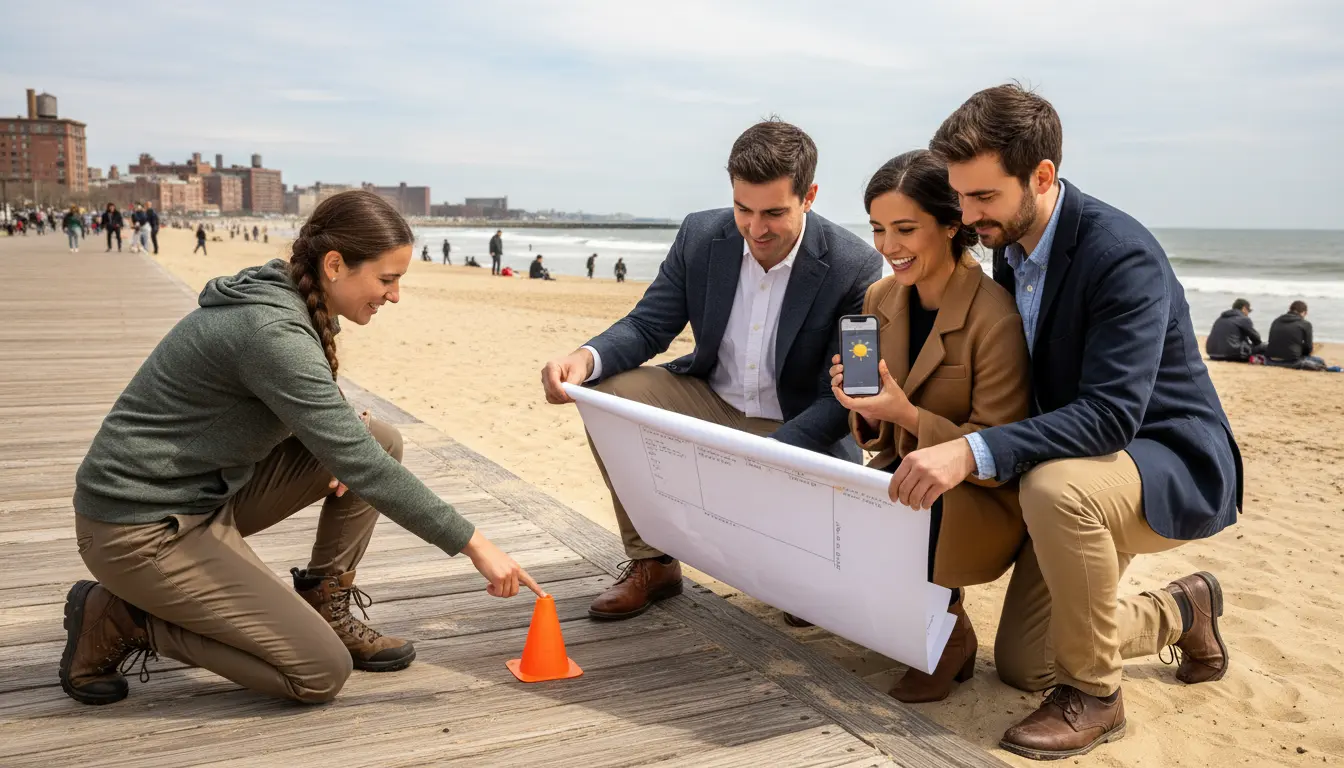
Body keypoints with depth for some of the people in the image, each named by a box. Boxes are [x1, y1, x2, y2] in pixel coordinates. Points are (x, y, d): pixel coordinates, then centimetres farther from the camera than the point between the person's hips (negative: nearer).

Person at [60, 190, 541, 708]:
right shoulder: (270, 330, -27)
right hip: (141, 528, -9)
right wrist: (473, 544, -25)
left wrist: (341, 430, -6)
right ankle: (120, 620, 0)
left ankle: (324, 607, 8)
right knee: (322, 673, -11)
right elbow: (357, 464, -29)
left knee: (381, 440, 1)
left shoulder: (286, 300, 2)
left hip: (208, 491, 9)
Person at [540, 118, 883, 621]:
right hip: (710, 402, 4)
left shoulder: (855, 267, -21)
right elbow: (647, 325, -5)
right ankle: (651, 563, -2)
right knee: (608, 391, -19)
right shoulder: (701, 236, -10)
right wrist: (586, 359, -29)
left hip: (799, 432, -4)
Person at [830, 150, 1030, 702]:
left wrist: (907, 414, -29)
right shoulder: (881, 298, 0)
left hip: (984, 502, -6)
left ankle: (949, 632, 0)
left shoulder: (995, 318, -20)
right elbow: (878, 435, 8)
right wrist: (862, 404, -15)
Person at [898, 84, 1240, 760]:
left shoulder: (1123, 255, -26)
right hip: (1078, 463, 8)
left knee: (1055, 488, -41)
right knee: (1020, 667, 9)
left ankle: (1092, 692, -16)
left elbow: (1112, 413, -34)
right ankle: (1181, 609, 34)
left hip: (1173, 466, -8)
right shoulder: (1009, 248, -1)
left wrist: (973, 452, -46)